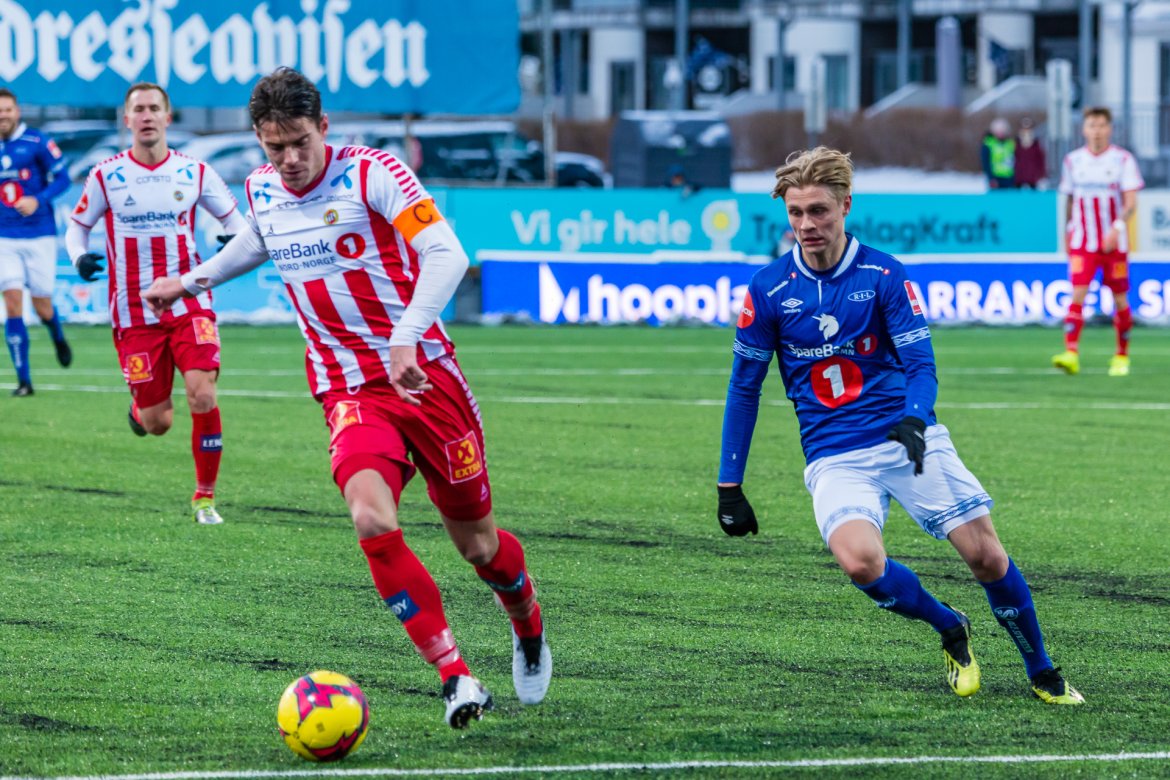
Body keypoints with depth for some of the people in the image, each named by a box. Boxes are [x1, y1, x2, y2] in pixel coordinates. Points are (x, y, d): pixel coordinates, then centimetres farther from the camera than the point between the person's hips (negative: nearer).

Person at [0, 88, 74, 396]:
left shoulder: (36, 143, -6)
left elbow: (62, 178, -6)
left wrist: (38, 200, -21)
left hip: (39, 235, -2)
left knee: (42, 307, 3)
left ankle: (58, 338, 40)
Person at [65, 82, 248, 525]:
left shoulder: (194, 172, 2)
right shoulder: (105, 177, -1)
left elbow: (234, 219, 11)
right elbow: (76, 227, 10)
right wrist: (79, 257, -12)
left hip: (188, 303, 0)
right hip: (134, 314, 0)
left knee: (203, 396, -18)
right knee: (157, 424, 0)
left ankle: (205, 496, -2)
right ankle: (141, 408, 41)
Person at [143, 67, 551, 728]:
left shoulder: (374, 173, -12)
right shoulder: (262, 191, 4)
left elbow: (446, 254, -21)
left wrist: (406, 337, -34)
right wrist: (191, 281, 40)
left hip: (427, 376, -3)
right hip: (351, 393, 3)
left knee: (477, 542, 6)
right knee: (372, 520, -26)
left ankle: (530, 629, 41)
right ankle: (456, 679, -22)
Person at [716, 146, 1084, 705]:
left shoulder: (883, 275, -4)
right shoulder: (768, 290, -1)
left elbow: (921, 363, -6)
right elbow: (744, 387, 7)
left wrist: (914, 420, -29)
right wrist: (729, 487, 5)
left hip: (910, 442, 0)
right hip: (835, 458, 0)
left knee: (986, 556, -7)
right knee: (860, 561, -28)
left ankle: (1042, 674, 18)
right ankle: (951, 631, 1)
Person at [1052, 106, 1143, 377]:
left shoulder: (1123, 159, -4)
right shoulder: (1072, 160, 5)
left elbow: (1131, 203, -10)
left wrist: (1117, 227, -26)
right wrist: (1067, 232, 17)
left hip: (1114, 241, -1)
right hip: (1082, 242, 1)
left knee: (1119, 299, 6)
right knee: (1077, 295, -15)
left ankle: (1122, 356, 23)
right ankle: (1071, 354, -25)